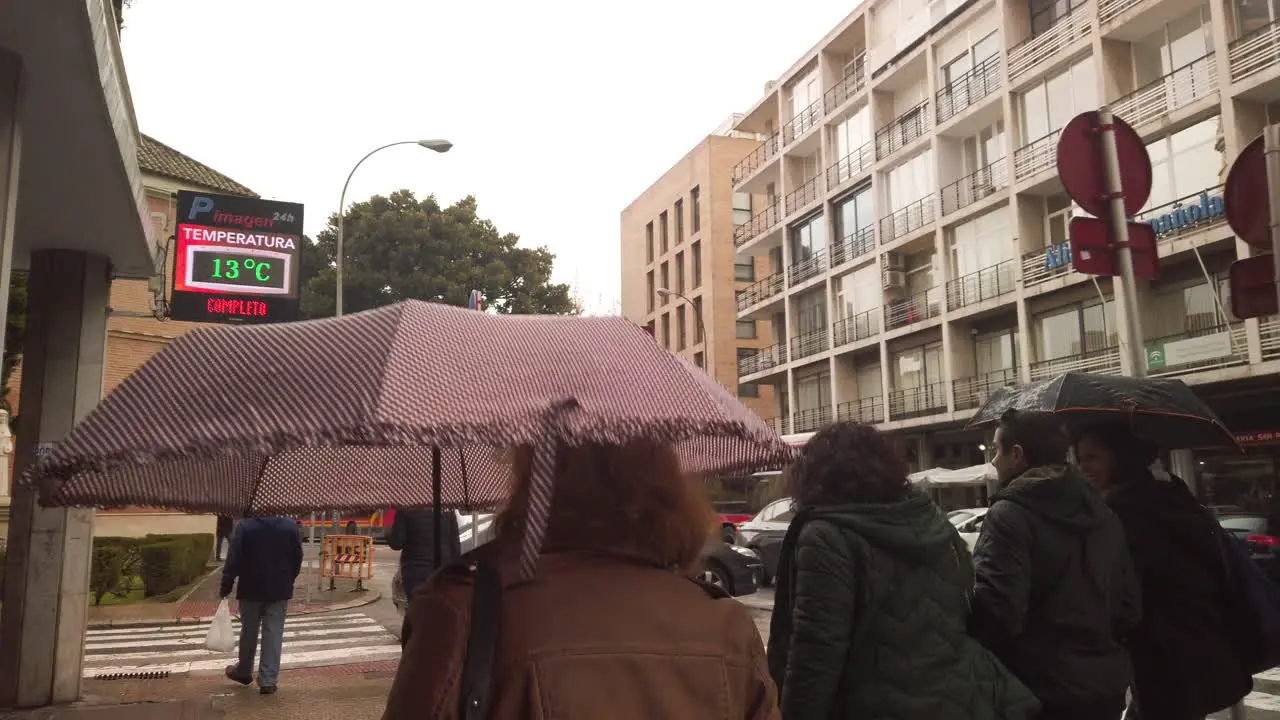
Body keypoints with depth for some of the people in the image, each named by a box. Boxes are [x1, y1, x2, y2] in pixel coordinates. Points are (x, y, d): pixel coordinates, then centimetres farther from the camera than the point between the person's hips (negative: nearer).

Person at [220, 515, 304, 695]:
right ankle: (268, 680, 2)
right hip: (280, 590, 1)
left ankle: (244, 672, 34)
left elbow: (233, 559, -12)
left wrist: (226, 585, -4)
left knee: (249, 632, 16)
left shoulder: (245, 525, -11)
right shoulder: (290, 526, -3)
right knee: (274, 634, 3)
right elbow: (298, 558, 3)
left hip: (251, 589, -1)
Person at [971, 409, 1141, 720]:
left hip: (1041, 693, -7)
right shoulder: (1103, 513, 7)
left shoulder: (1008, 515, -18)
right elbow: (1129, 608, 10)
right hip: (1105, 686, 7)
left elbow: (995, 612, -26)